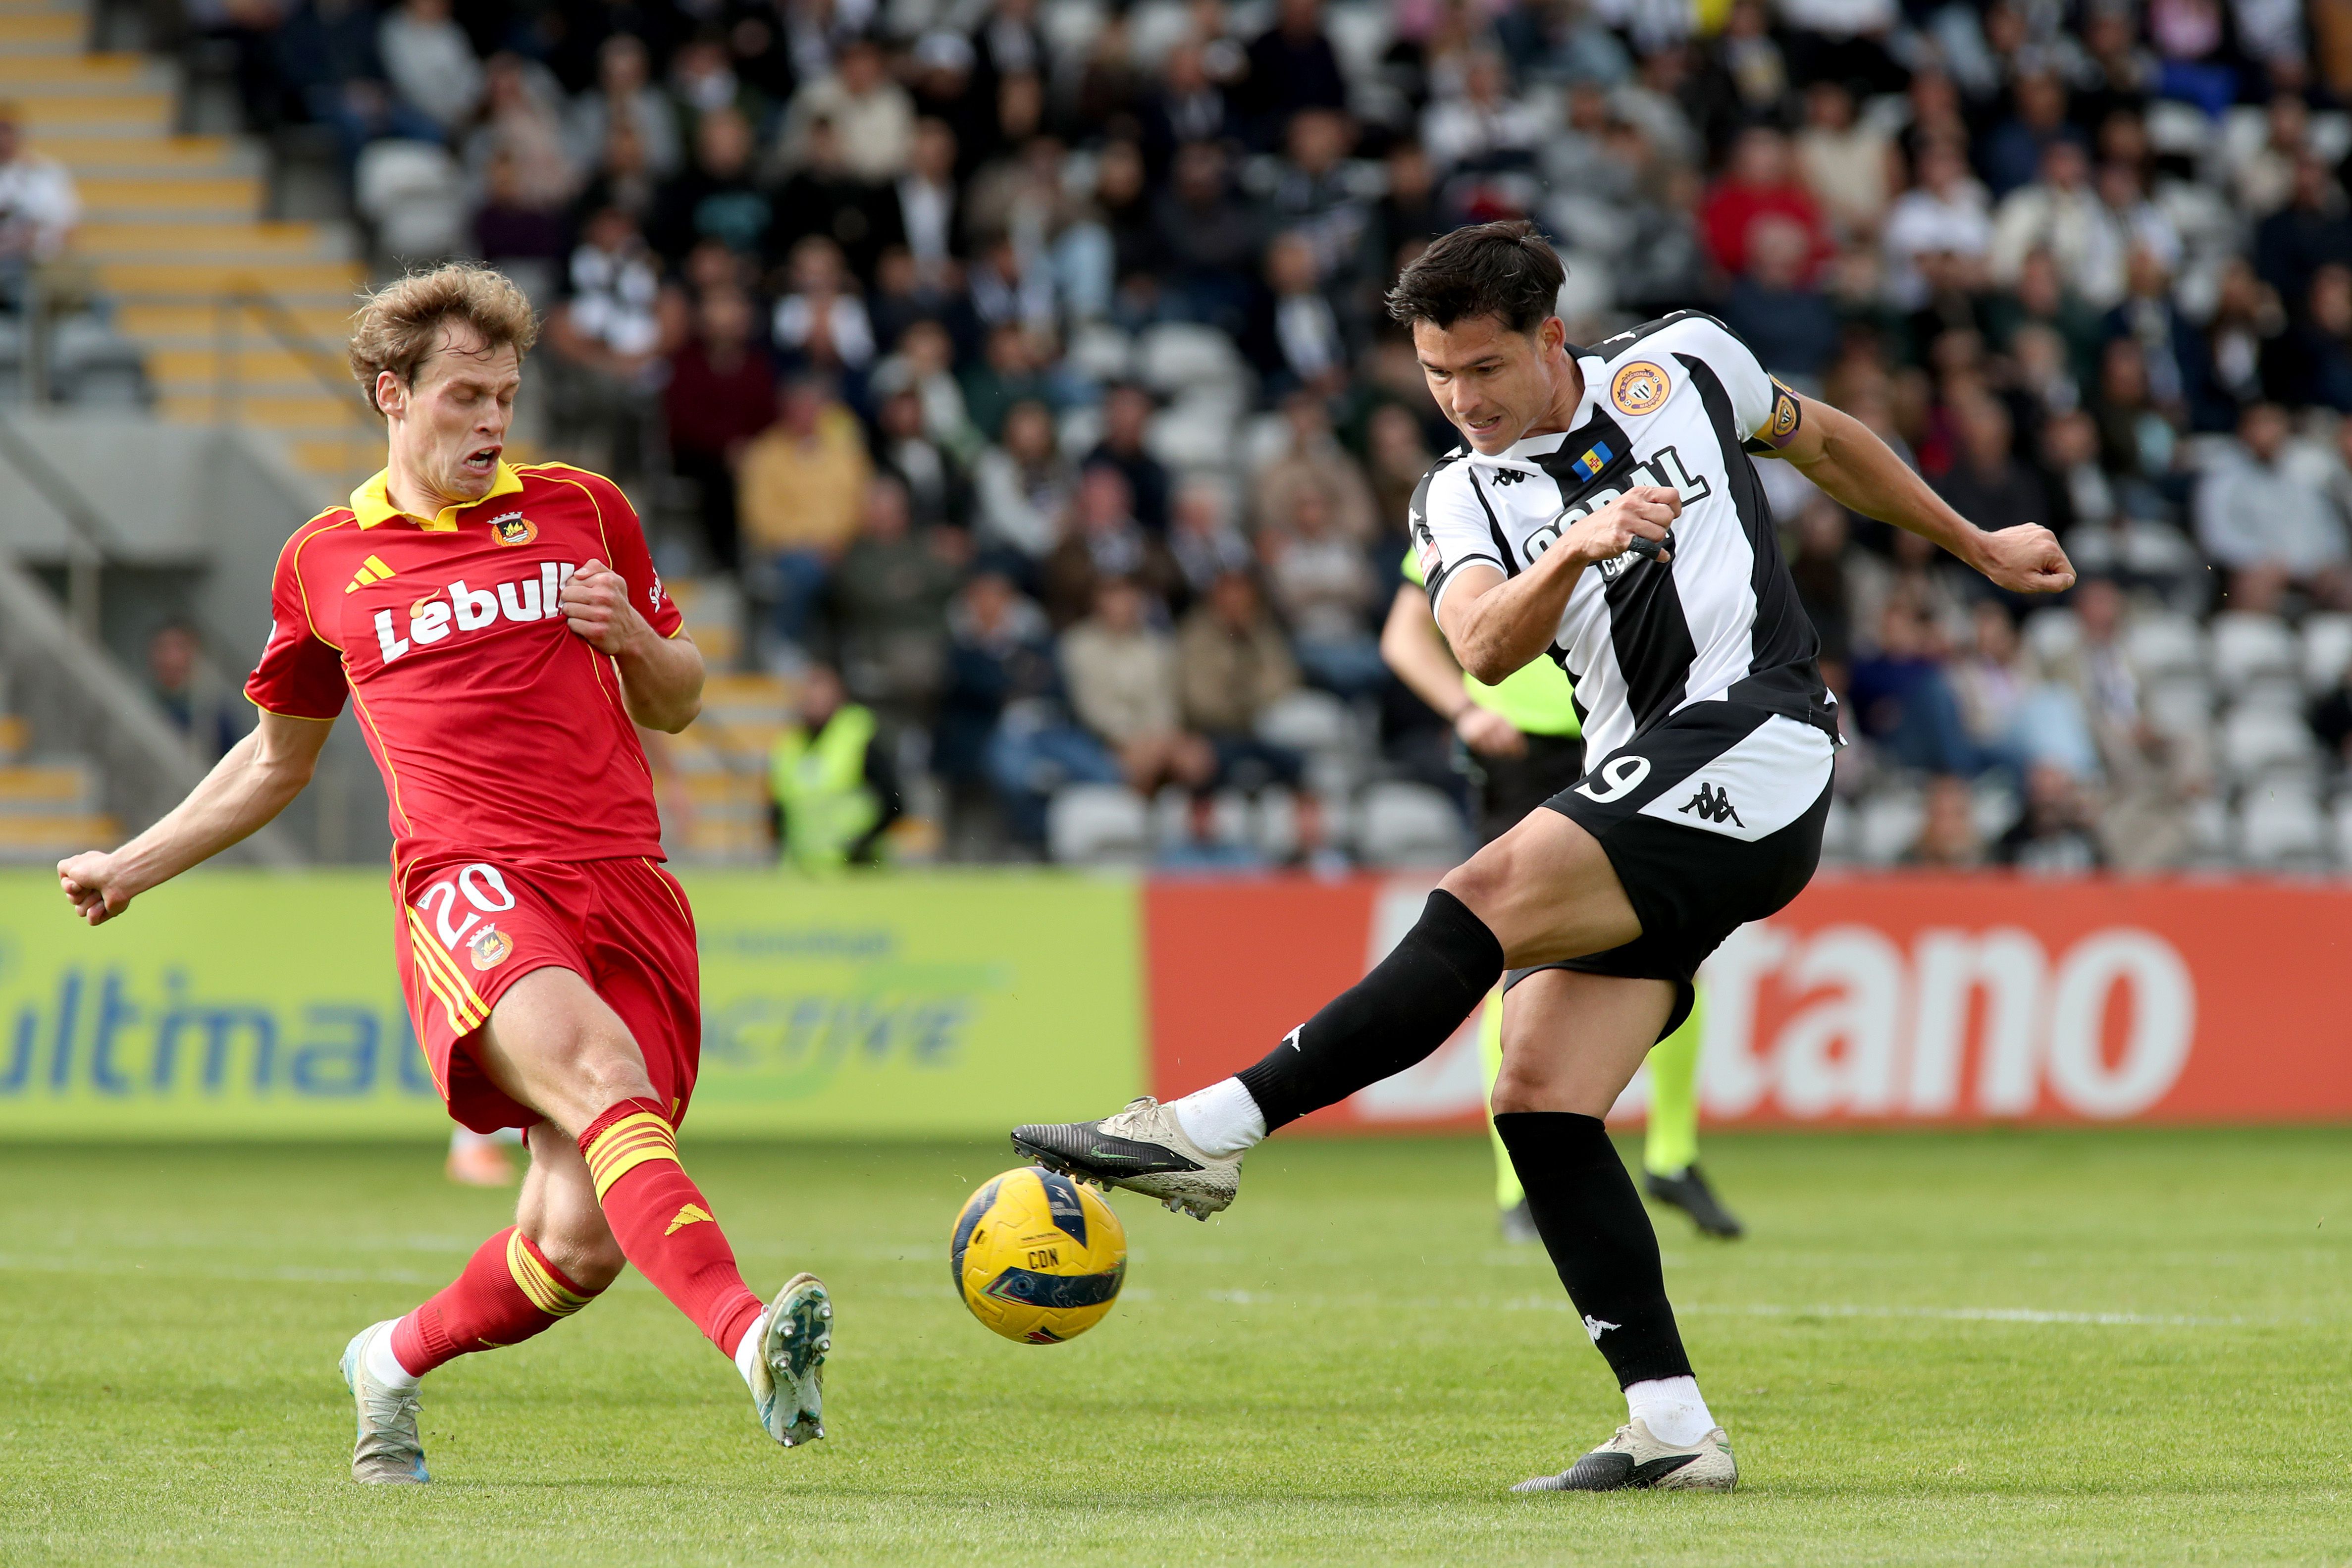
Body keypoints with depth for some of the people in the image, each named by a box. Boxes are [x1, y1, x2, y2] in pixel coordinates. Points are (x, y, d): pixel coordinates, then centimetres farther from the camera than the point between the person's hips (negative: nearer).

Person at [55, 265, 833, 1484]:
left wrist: (635, 638, 1)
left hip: (625, 886, 2)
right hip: (469, 885, -2)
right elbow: (277, 759, 29)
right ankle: (748, 1337, -54)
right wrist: (130, 868, 26)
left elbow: (674, 705, 23)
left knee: (581, 1244, -6)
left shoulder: (583, 510, 15)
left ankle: (397, 1360, 25)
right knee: (599, 1071, -34)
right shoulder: (322, 562, 14)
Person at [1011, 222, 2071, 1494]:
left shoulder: (1682, 368, 8)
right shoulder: (1463, 500, 11)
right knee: (1539, 1104, -8)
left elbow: (1821, 439, 27)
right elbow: (1483, 647, -11)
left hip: (1751, 752, -6)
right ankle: (1672, 1429, -8)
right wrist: (1576, 550, -30)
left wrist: (1976, 548, 34)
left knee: (1483, 900, -24)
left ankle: (1215, 1125, -29)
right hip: (1646, 814, 6)